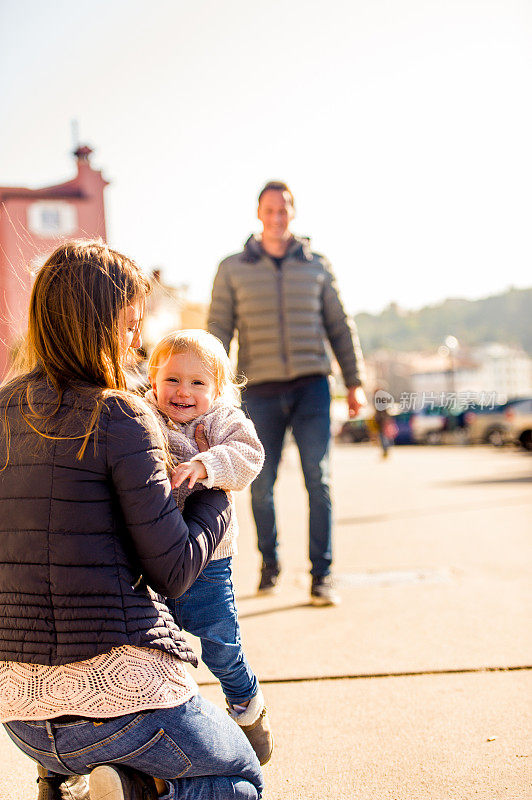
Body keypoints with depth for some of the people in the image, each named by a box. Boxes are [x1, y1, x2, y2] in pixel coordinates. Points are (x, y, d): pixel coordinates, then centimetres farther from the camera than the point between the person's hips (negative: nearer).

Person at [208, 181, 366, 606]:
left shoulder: (317, 266, 9)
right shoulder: (233, 269, 6)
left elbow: (340, 328, 11)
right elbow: (219, 328, 3)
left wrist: (354, 382, 7)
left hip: (311, 385, 0)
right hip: (261, 389, 0)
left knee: (319, 480, -6)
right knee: (261, 485, 5)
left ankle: (322, 576, 1)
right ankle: (269, 563, 27)